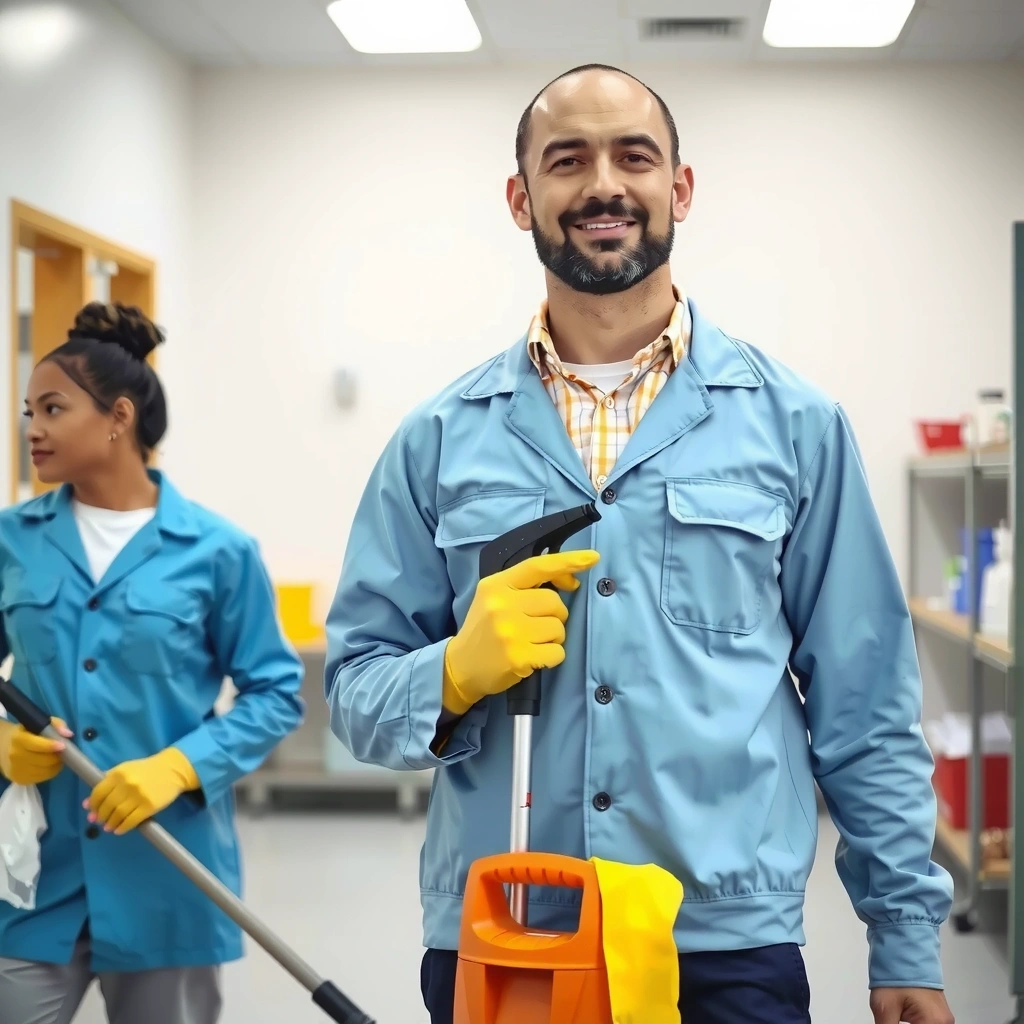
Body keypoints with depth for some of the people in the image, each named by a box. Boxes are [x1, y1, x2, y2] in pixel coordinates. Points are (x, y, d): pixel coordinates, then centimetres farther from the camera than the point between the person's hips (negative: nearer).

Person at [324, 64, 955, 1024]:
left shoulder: (793, 423, 2)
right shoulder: (440, 438, 3)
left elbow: (865, 709, 4)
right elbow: (355, 687, 4)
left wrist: (907, 940, 3)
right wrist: (457, 671, -16)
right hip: (489, 946, 1)